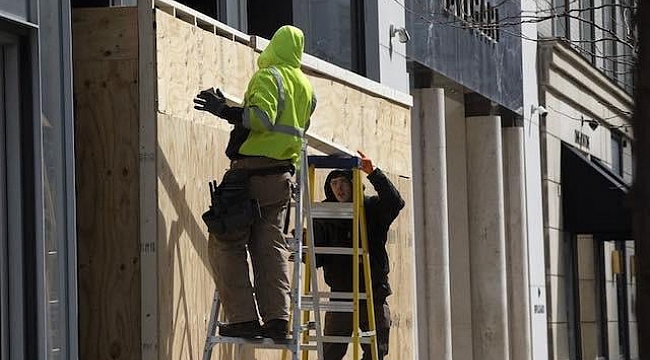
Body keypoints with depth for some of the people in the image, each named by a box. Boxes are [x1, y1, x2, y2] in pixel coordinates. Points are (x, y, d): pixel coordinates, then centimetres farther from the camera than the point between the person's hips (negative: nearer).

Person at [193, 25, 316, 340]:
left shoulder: (267, 77, -6)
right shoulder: (306, 88, 18)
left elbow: (261, 117, -21)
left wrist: (224, 110, -18)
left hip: (252, 170, -7)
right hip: (283, 176, 7)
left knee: (226, 243, -2)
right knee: (271, 247, 8)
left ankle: (243, 318, -9)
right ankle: (277, 317, -1)